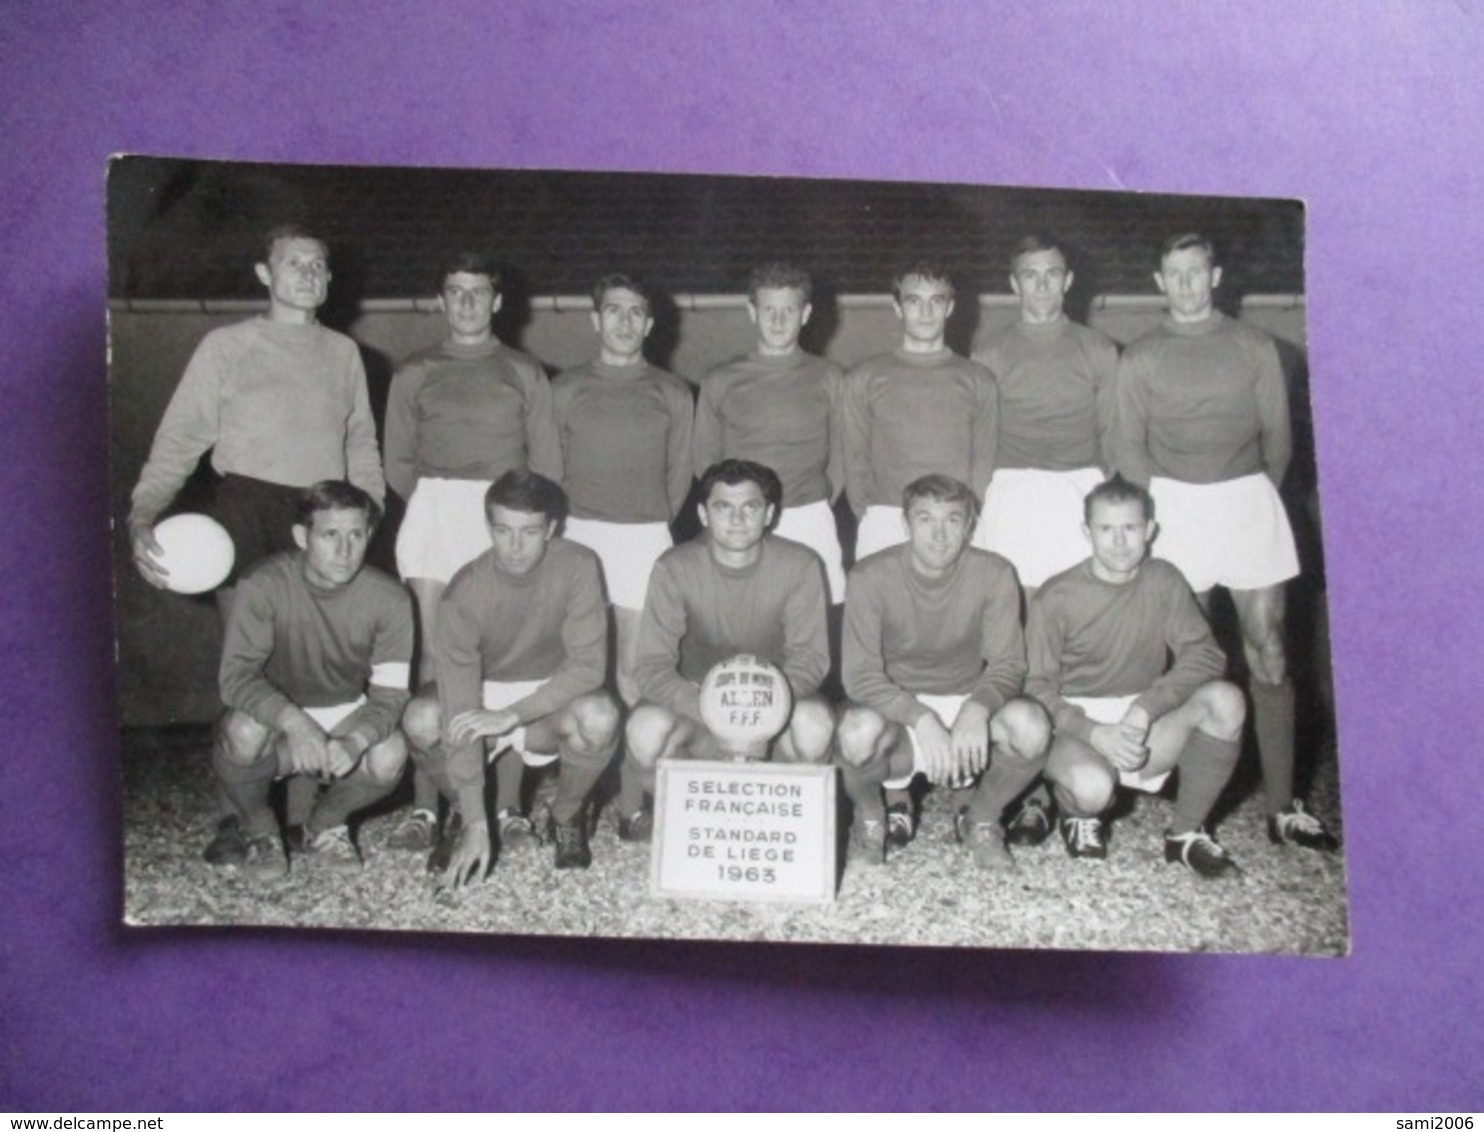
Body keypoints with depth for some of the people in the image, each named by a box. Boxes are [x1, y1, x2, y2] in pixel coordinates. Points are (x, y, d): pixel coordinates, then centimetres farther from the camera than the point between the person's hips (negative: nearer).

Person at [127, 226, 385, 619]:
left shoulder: (343, 352, 14)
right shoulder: (225, 346, 3)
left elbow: (361, 442, 18)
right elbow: (179, 438, -2)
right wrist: (141, 517, -15)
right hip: (246, 509, -3)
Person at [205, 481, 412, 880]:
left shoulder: (389, 600, -17)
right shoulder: (265, 586, -22)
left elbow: (390, 693, -17)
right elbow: (235, 678, -27)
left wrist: (353, 742, -38)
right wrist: (294, 722, -45)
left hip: (346, 720, 1)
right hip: (276, 716, -1)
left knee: (390, 756, -30)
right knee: (244, 731, -35)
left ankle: (322, 824, 5)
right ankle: (256, 828, -1)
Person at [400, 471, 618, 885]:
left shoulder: (578, 566, -21)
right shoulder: (465, 592, -24)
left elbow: (589, 665, -23)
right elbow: (462, 714, -27)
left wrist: (510, 715, -34)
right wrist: (476, 827, -31)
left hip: (551, 698, 0)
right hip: (483, 695, 0)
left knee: (598, 716, -34)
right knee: (421, 720, -32)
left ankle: (566, 816, -1)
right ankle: (463, 817, 1)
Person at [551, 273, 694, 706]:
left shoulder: (672, 394, 9)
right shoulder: (565, 389, 9)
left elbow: (679, 475, 13)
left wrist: (652, 523, 10)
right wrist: (572, 520, 6)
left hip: (647, 536, 0)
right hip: (579, 533, 0)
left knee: (635, 671, -1)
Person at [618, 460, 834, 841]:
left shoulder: (799, 565, -14)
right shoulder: (675, 568, -16)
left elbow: (810, 657, -13)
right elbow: (652, 667, -20)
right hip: (694, 696, 0)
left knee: (813, 725, -33)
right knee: (647, 730, -33)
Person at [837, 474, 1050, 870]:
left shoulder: (994, 574, -10)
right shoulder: (871, 576, -14)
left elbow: (1007, 665, -9)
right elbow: (860, 675, -17)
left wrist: (977, 708, -32)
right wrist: (921, 718, -34)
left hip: (967, 705, 2)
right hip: (895, 707, -1)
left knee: (1030, 724, -30)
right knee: (859, 730, -36)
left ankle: (981, 816, 4)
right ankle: (871, 815, 2)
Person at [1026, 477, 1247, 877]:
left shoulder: (1164, 581, 1)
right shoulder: (1056, 598, -9)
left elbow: (1205, 655, -8)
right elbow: (1037, 687, -10)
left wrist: (1145, 708, -23)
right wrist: (1095, 733, -26)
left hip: (1146, 726, 4)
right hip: (1076, 726, -3)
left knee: (1225, 700, -24)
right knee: (1092, 784, -37)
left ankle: (1186, 833, -6)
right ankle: (1080, 815, 5)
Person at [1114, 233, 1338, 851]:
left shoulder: (1254, 347, 8)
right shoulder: (1141, 358, 7)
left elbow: (1278, 436, 9)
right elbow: (1129, 449, 6)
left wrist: (1256, 498, 6)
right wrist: (1165, 509, 0)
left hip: (1248, 500, 1)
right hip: (1174, 505, -1)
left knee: (1268, 651, 0)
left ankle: (1282, 807, 5)